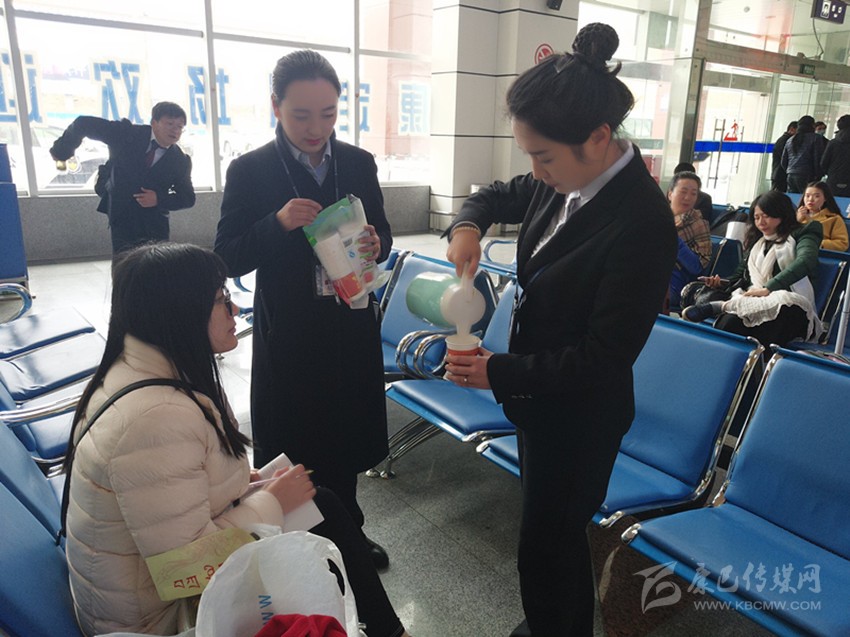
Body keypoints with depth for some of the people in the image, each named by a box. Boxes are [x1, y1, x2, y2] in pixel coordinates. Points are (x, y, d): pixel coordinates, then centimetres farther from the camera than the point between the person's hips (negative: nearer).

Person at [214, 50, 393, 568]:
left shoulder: (359, 163, 1)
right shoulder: (251, 171, -8)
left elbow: (382, 236, 8)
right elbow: (228, 258, -9)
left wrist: (375, 245, -16)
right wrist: (278, 224, -25)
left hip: (350, 328, 3)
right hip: (288, 335, -3)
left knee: (345, 436, 18)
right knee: (294, 447, 10)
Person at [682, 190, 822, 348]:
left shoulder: (800, 235, 11)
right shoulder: (756, 242, 29)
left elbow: (805, 262, -11)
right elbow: (742, 275, 28)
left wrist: (768, 288, -22)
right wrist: (722, 284, 4)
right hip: (754, 302, 4)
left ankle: (722, 306, -36)